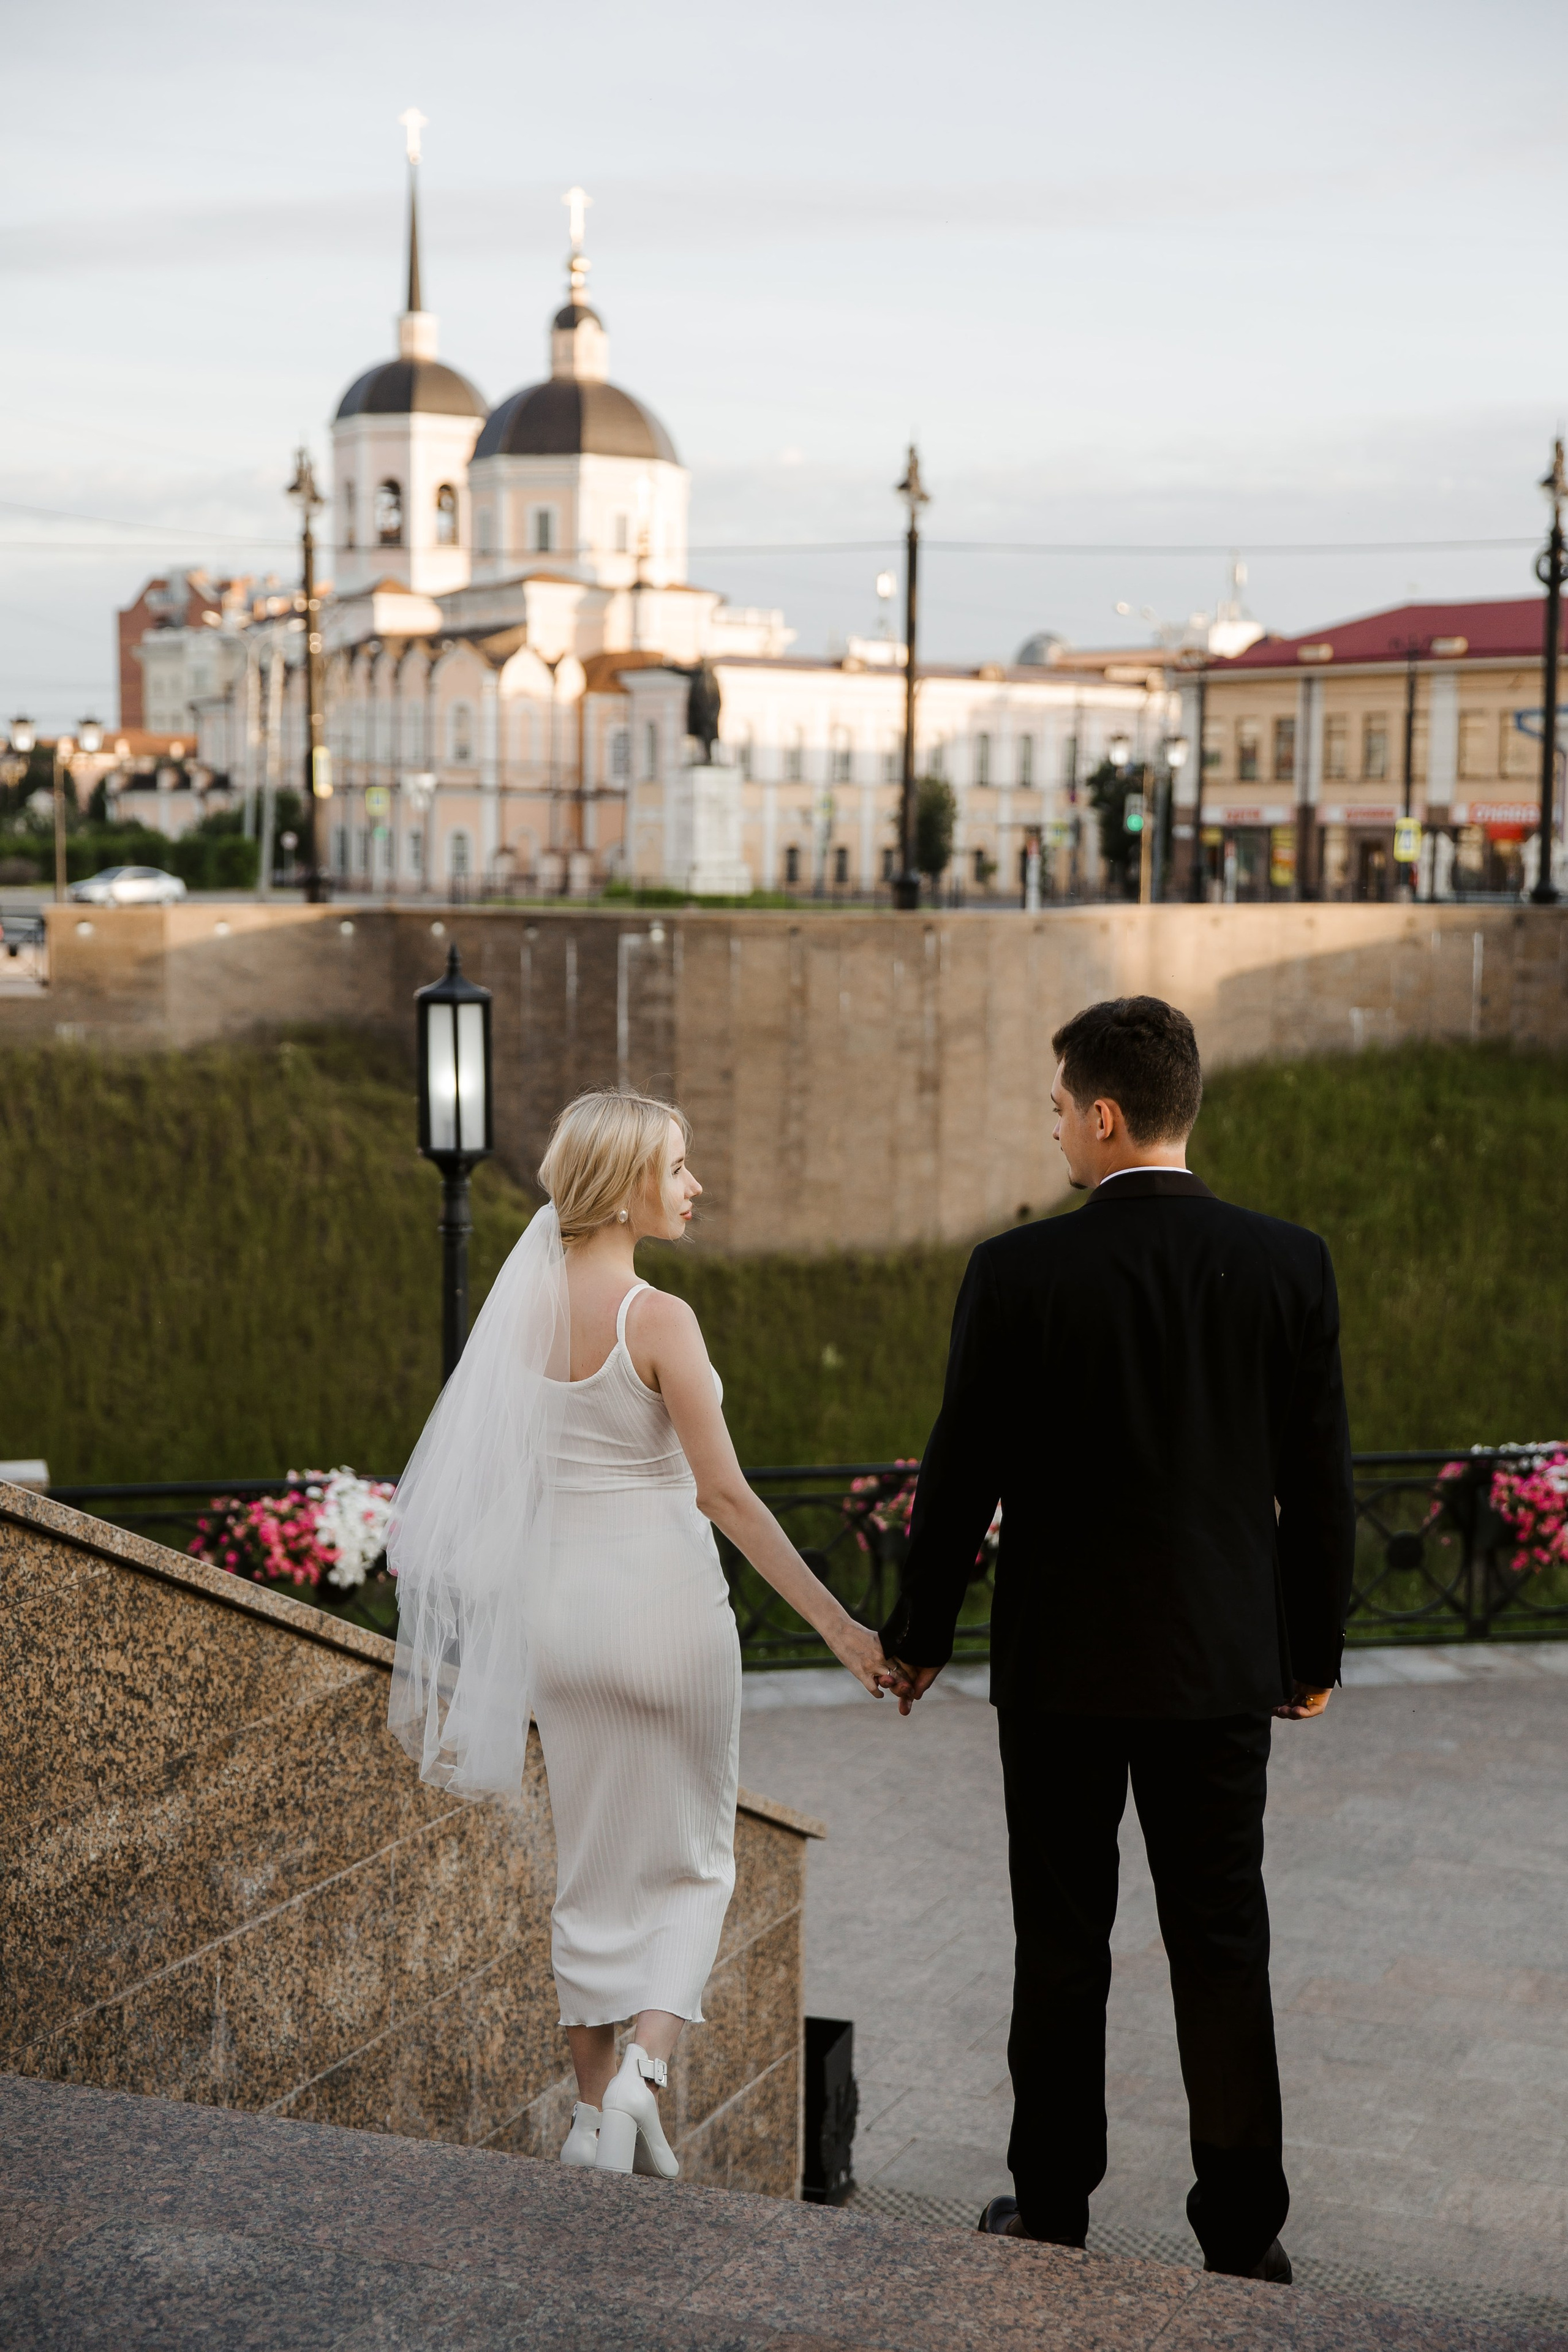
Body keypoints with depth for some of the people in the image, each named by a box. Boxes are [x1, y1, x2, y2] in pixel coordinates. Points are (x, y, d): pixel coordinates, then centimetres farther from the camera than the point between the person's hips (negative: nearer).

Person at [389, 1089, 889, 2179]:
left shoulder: (530, 1301, 2)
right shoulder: (658, 1318, -17)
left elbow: (498, 1472, 9)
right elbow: (725, 1493, -18)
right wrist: (839, 1623, -15)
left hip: (559, 1595, 6)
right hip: (663, 1596, -5)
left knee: (594, 1862, 16)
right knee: (690, 1860, 11)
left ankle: (596, 2107, 22)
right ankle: (644, 2069, -7)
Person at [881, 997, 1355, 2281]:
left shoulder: (1019, 1271, -12)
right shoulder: (1291, 1262, -5)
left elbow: (963, 1473, -6)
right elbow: (1320, 1482, 0)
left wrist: (920, 1633, 7)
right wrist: (1314, 1648, 11)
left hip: (1062, 1658, -2)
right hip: (1226, 1660, 2)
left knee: (1062, 1943, 11)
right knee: (1224, 1942, 10)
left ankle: (1052, 2210, 21)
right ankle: (1244, 2230, 15)